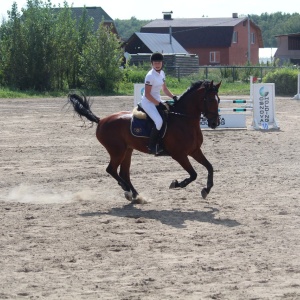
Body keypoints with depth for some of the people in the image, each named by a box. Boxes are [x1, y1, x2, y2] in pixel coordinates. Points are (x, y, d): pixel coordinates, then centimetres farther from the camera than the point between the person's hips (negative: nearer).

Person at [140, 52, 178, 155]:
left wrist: (173, 97, 1)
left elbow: (164, 89, 17)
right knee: (159, 121, -28)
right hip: (148, 102, -9)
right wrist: (159, 104, -23)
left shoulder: (162, 73, 6)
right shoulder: (150, 76, -19)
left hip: (157, 101, 9)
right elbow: (147, 94, -20)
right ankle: (152, 147, -16)